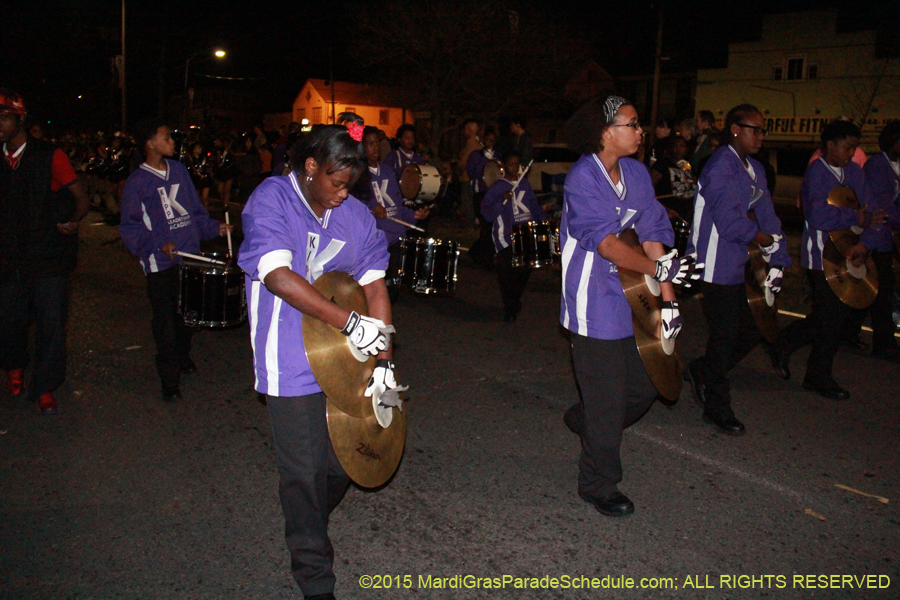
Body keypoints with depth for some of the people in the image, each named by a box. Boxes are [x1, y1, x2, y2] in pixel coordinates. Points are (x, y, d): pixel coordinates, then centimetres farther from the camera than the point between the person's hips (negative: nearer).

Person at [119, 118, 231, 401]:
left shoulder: (179, 169, 8)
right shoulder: (137, 182, -8)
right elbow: (129, 227, -9)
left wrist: (214, 227, 3)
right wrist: (159, 244, -21)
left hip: (190, 254, 5)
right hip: (160, 263, -5)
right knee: (165, 322, -1)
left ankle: (183, 354, 41)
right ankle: (170, 380, 9)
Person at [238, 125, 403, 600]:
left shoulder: (355, 215, 3)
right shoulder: (270, 200, -11)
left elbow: (374, 286, 1)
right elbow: (277, 276, -24)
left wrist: (382, 361, -7)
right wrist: (350, 322, -26)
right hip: (293, 366, -5)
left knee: (344, 461, 17)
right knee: (304, 471, 2)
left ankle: (309, 524, 49)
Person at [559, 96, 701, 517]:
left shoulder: (636, 173, 7)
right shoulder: (582, 178, -14)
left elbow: (653, 233, 2)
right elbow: (604, 242, -23)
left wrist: (667, 296, -3)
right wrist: (660, 268, -32)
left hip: (632, 296, 7)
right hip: (594, 301, -7)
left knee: (645, 384, 14)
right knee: (607, 399, 0)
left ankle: (585, 422, 42)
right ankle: (598, 486, 20)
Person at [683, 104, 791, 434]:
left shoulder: (754, 169, 15)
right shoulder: (722, 166, -15)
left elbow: (766, 215, 14)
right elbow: (729, 220, -23)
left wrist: (778, 260, 5)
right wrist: (767, 241, -10)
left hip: (744, 266, 9)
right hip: (720, 267, -9)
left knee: (754, 329, 13)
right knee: (725, 336, 0)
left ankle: (702, 370, 33)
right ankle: (717, 407, 16)